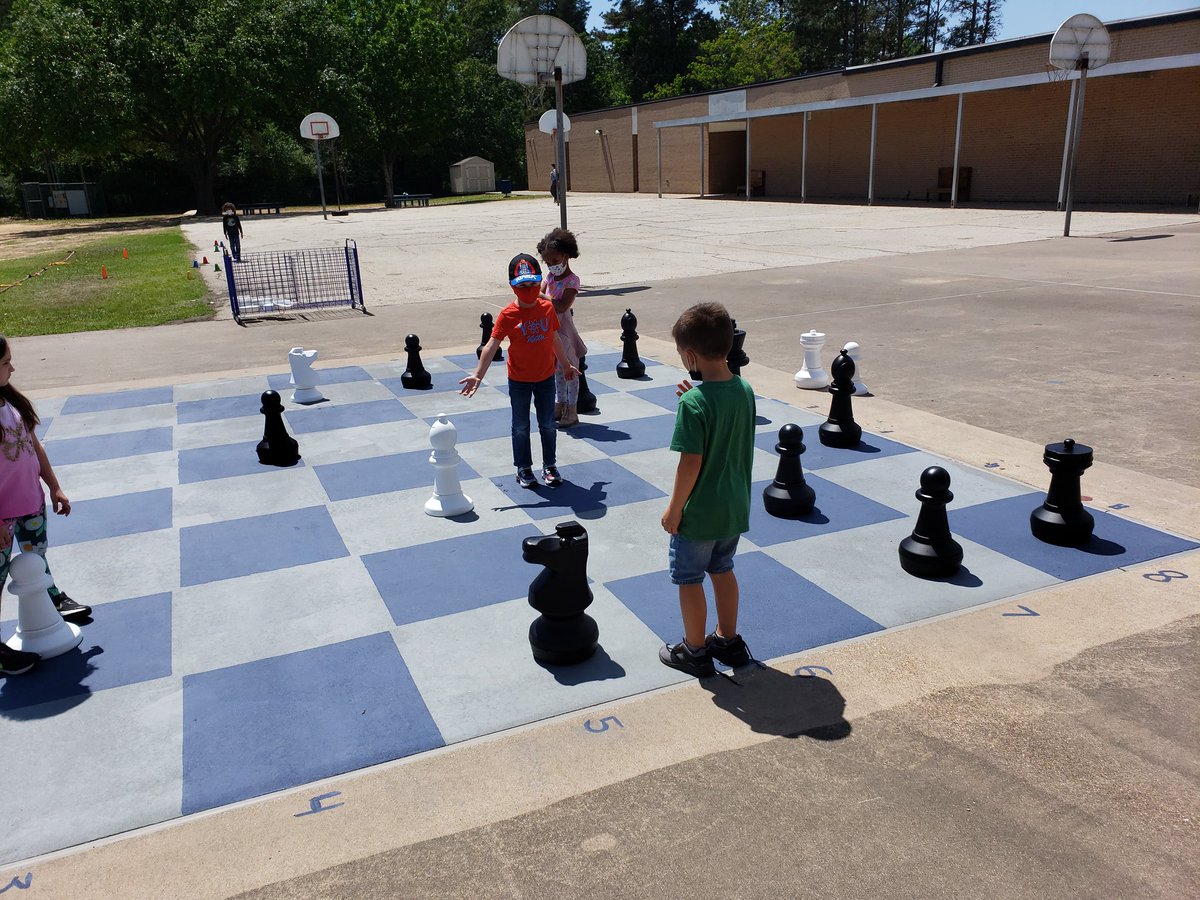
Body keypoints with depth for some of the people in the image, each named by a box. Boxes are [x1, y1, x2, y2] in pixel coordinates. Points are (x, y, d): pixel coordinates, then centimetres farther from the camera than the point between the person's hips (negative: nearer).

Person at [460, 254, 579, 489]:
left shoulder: (547, 308, -4)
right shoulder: (508, 315, -15)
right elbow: (492, 345, -18)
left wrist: (566, 365, 19)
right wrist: (478, 375, -25)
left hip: (546, 378, 3)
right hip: (519, 381, -3)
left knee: (548, 425, 13)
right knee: (521, 427, 11)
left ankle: (549, 465, 29)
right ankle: (523, 468, 26)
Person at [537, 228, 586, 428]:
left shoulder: (572, 280, -16)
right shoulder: (549, 276, 7)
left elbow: (561, 307, -27)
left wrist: (541, 296, -22)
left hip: (564, 330, -7)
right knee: (558, 370, 17)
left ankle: (571, 411, 10)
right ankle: (560, 406, 29)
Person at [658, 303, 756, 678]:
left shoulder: (693, 402, -25)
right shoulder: (744, 390, -3)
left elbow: (691, 463, -24)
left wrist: (674, 508, -12)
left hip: (700, 512, -7)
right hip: (735, 506, 7)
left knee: (689, 579, 11)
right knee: (723, 570, 24)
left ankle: (694, 651, 25)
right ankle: (729, 641, 37)